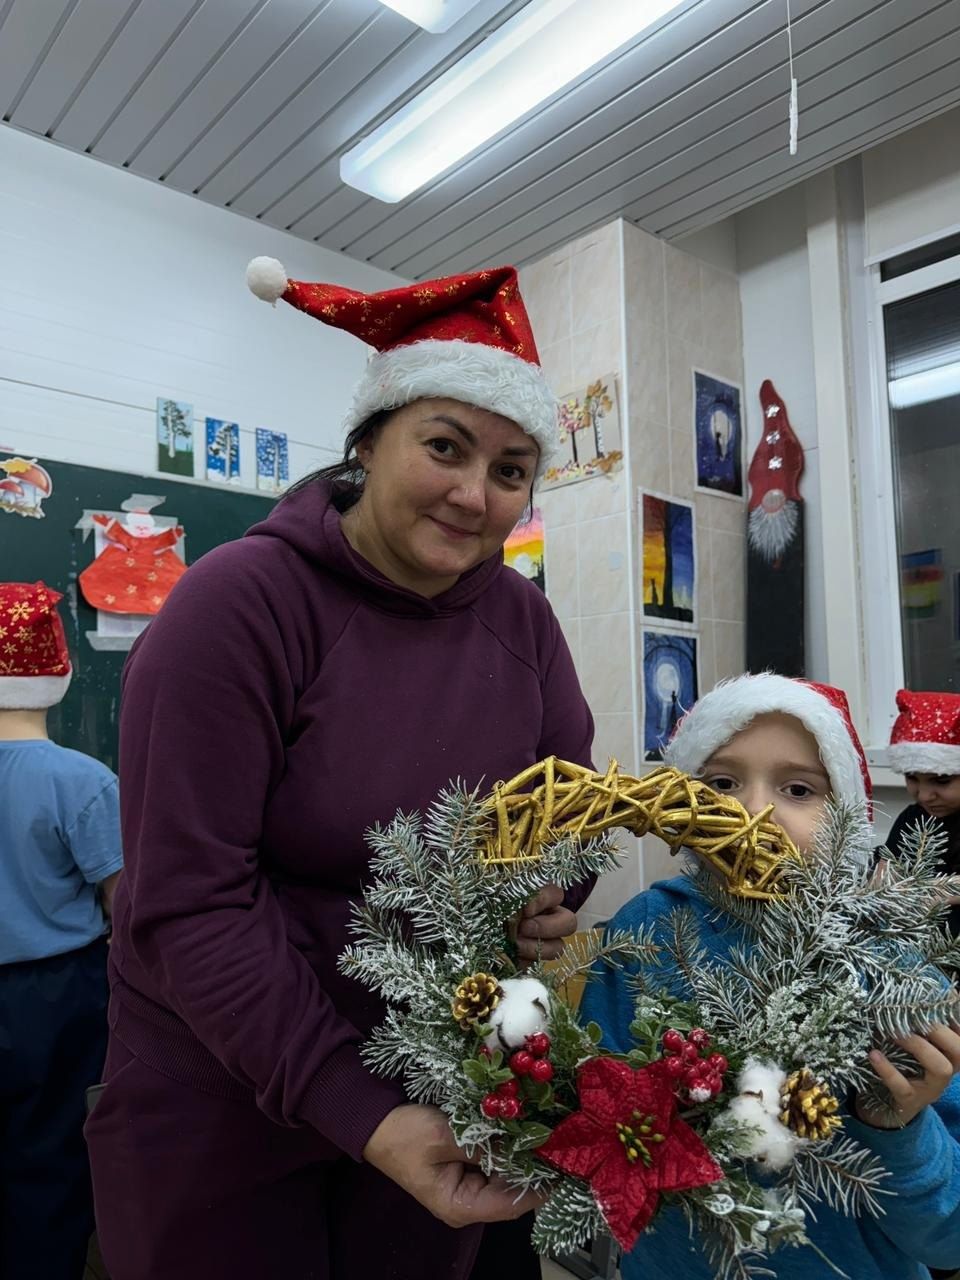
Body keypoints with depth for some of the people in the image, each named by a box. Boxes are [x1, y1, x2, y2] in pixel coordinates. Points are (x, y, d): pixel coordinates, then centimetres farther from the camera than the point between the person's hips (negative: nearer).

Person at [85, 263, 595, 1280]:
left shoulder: (520, 616, -4)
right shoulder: (240, 602, -21)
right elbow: (187, 903, -23)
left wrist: (558, 898, -16)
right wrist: (359, 1114, -25)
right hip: (225, 1099, -4)